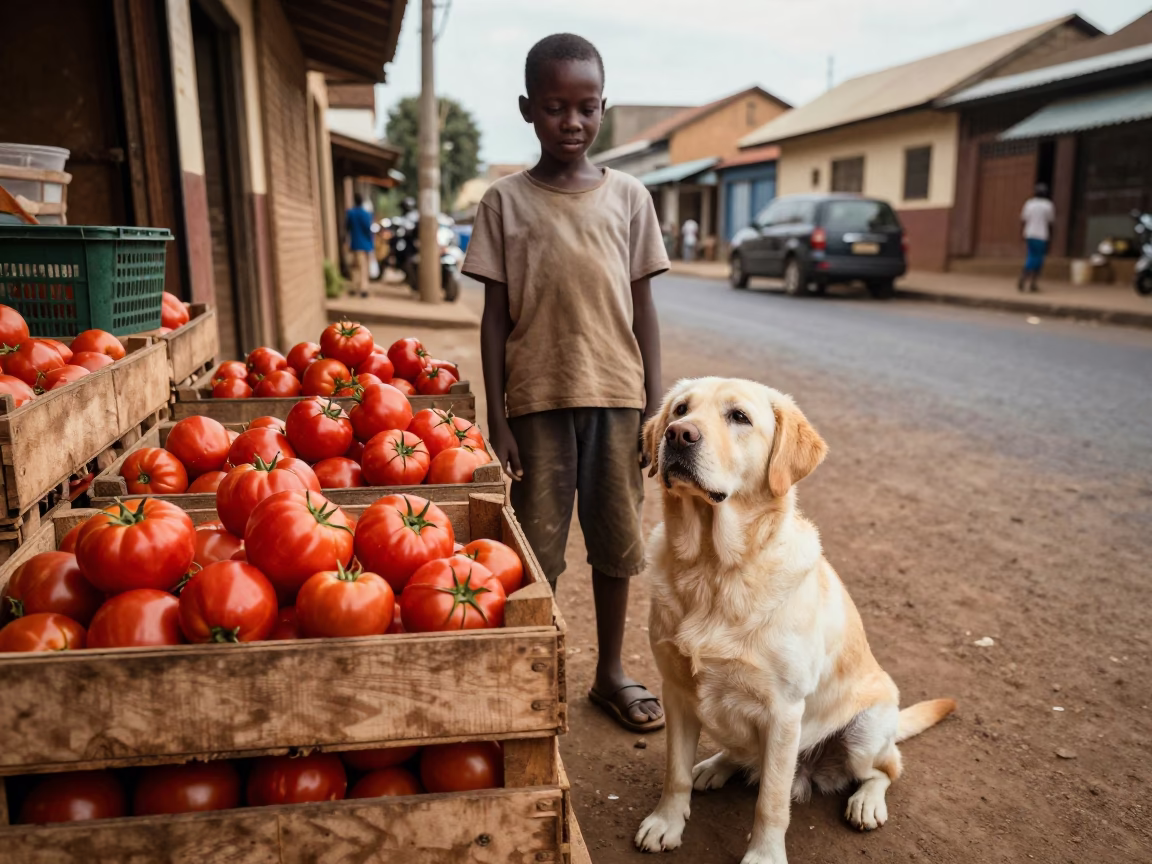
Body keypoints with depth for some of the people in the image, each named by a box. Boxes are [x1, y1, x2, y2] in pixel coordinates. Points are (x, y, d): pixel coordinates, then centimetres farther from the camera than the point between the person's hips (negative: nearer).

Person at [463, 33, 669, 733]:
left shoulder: (629, 197, 4)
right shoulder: (506, 201, 0)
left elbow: (643, 307, 5)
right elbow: (496, 315, 0)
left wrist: (653, 408, 1)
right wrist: (497, 420, -4)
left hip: (616, 396, 2)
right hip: (538, 398, -1)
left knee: (617, 542, 11)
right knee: (536, 546, 5)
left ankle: (612, 671, 29)